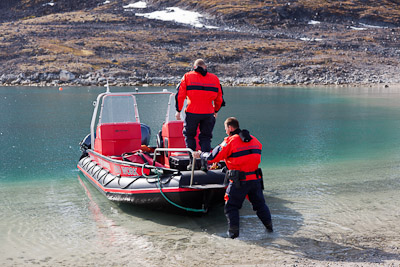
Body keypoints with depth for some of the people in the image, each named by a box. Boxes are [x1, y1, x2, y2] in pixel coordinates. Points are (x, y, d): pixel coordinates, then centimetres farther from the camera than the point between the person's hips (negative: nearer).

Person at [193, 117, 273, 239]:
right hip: (255, 178, 5)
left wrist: (200, 155, 10)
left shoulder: (230, 141, -9)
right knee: (260, 204, 21)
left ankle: (233, 231, 6)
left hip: (239, 181, -5)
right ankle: (269, 226, 26)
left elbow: (213, 157, -8)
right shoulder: (254, 140, 8)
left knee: (231, 206, 9)